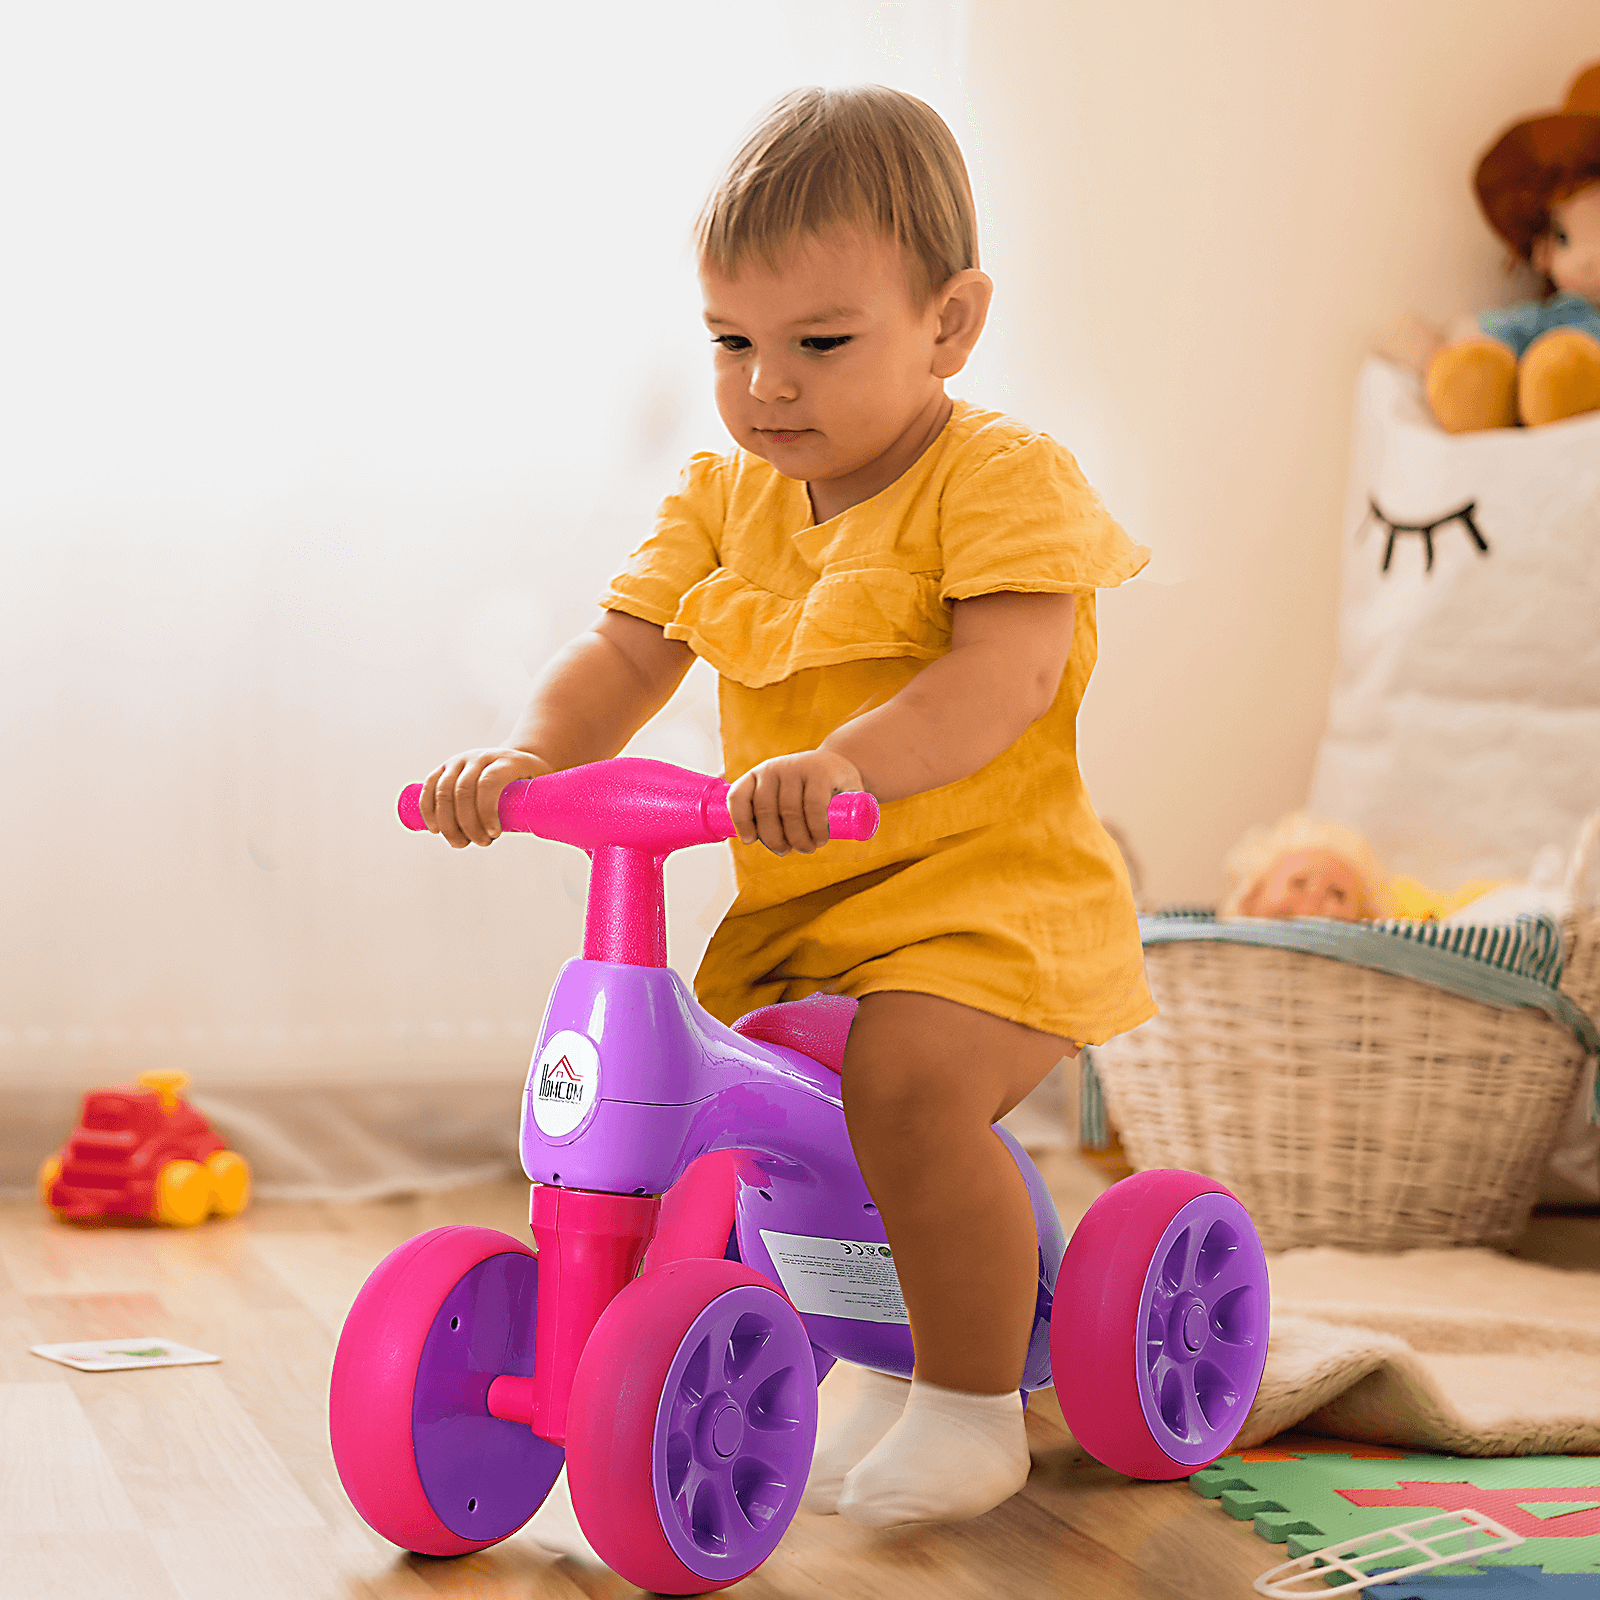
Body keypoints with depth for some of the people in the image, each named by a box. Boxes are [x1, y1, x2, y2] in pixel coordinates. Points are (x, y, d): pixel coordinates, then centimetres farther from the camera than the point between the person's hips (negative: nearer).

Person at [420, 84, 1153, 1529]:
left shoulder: (1002, 478, -12)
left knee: (907, 1076, -32)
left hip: (990, 894, -7)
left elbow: (1010, 673, -27)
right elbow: (628, 653, 1)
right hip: (795, 917, 8)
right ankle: (895, 1357, 24)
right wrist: (531, 754, -21)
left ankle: (976, 1404, -9)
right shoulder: (727, 500, 8)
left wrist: (846, 763, -45)